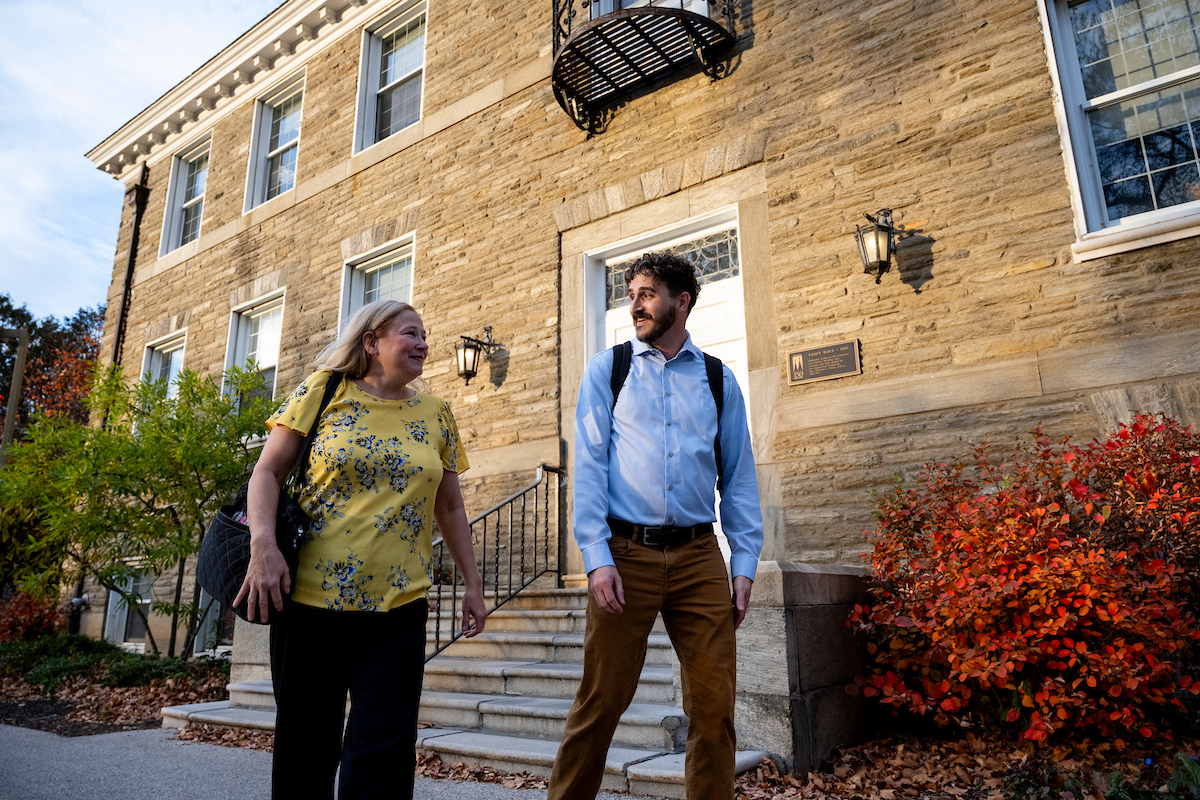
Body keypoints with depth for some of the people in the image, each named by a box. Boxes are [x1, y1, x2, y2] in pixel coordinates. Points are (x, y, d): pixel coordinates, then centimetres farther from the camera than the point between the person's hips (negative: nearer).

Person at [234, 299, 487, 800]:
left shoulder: (436, 415, 9)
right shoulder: (323, 391, 3)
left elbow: (449, 507, 14)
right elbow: (268, 473, 0)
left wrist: (473, 584, 11)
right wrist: (263, 545, -16)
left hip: (397, 608, 1)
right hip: (309, 598, -1)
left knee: (383, 756, -2)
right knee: (304, 751, 12)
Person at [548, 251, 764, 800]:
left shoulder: (719, 380, 12)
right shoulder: (607, 370, 8)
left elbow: (739, 477, 11)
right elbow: (587, 466, 1)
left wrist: (744, 565, 4)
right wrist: (597, 558, -9)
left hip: (700, 555, 2)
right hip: (626, 550, -1)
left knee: (715, 704, 5)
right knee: (602, 700, 3)